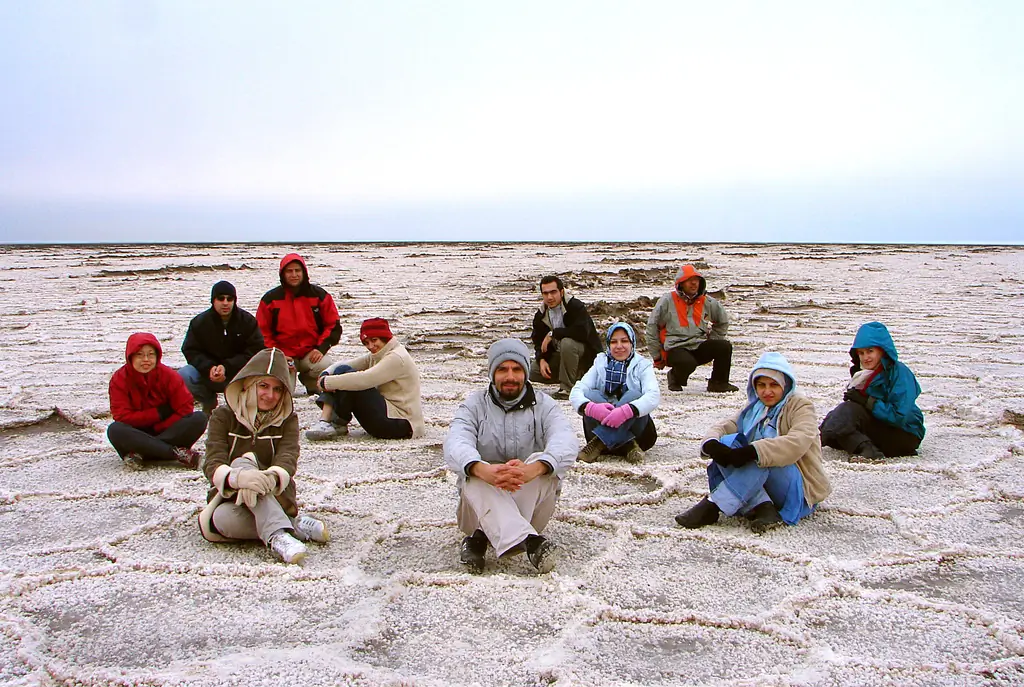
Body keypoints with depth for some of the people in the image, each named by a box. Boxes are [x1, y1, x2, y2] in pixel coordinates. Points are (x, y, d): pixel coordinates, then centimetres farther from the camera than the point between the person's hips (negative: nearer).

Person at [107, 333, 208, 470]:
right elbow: (122, 416, -14)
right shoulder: (119, 379, -7)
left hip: (168, 432, 1)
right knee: (114, 430, -33)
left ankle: (139, 454, -31)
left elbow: (185, 408, -9)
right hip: (137, 435, -1)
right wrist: (159, 413, -15)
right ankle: (179, 453, -37)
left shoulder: (169, 375, -5)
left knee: (200, 418, -24)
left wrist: (158, 428, -18)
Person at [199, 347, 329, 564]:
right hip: (230, 503, 0)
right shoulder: (223, 416, 2)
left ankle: (277, 536, -41)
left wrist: (272, 477, -39)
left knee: (243, 464, -28)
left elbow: (288, 457, -14)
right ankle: (293, 524, -40)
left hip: (276, 501, 0)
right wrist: (237, 477, -38)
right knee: (242, 463, -30)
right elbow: (213, 463, -13)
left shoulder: (287, 420, 6)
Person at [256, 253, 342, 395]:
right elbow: (263, 332, 4)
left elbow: (334, 326, 3)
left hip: (311, 353, 0)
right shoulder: (270, 299, 2)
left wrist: (321, 348, -10)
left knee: (325, 368, -32)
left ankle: (308, 378, 6)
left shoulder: (319, 295, 2)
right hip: (284, 354, 0)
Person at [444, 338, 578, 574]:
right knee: (474, 475, -30)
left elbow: (566, 442, -19)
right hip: (484, 501, 0)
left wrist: (533, 469, -43)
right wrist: (484, 470, -43)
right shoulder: (475, 405, 3)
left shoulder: (543, 405, 3)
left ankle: (483, 538, -30)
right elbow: (455, 443, -18)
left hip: (531, 499, 0)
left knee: (545, 464, -27)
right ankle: (529, 541, -49)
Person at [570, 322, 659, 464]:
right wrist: (590, 407, -33)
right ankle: (628, 446, -35)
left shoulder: (642, 366, 3)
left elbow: (654, 395, -18)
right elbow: (576, 392, -8)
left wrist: (627, 411, -38)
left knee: (634, 395, -27)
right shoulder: (600, 364, 8)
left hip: (636, 430, -2)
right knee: (589, 394, -23)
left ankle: (599, 442, -35)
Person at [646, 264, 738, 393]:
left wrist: (712, 343, 17)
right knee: (688, 363, -37)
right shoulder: (667, 301, 0)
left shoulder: (708, 302, 11)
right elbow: (652, 326, 3)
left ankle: (719, 383, -1)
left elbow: (723, 321, 27)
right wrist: (657, 356, 3)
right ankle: (675, 378, 0)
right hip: (675, 348, -4)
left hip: (699, 348, 4)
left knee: (725, 346, -22)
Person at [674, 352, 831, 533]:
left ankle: (711, 507, -34)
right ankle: (762, 508, -31)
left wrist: (752, 452, -39)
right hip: (761, 484, 6)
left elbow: (798, 442, -26)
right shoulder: (754, 408, 13)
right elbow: (725, 426, 0)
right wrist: (712, 444, -25)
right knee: (728, 442, -18)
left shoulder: (800, 405, -5)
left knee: (760, 457, -34)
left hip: (799, 489, -5)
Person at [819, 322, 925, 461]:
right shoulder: (862, 372, 8)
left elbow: (900, 416, -23)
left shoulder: (900, 373, -15)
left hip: (906, 435, -8)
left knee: (848, 411, -26)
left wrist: (867, 401, -24)